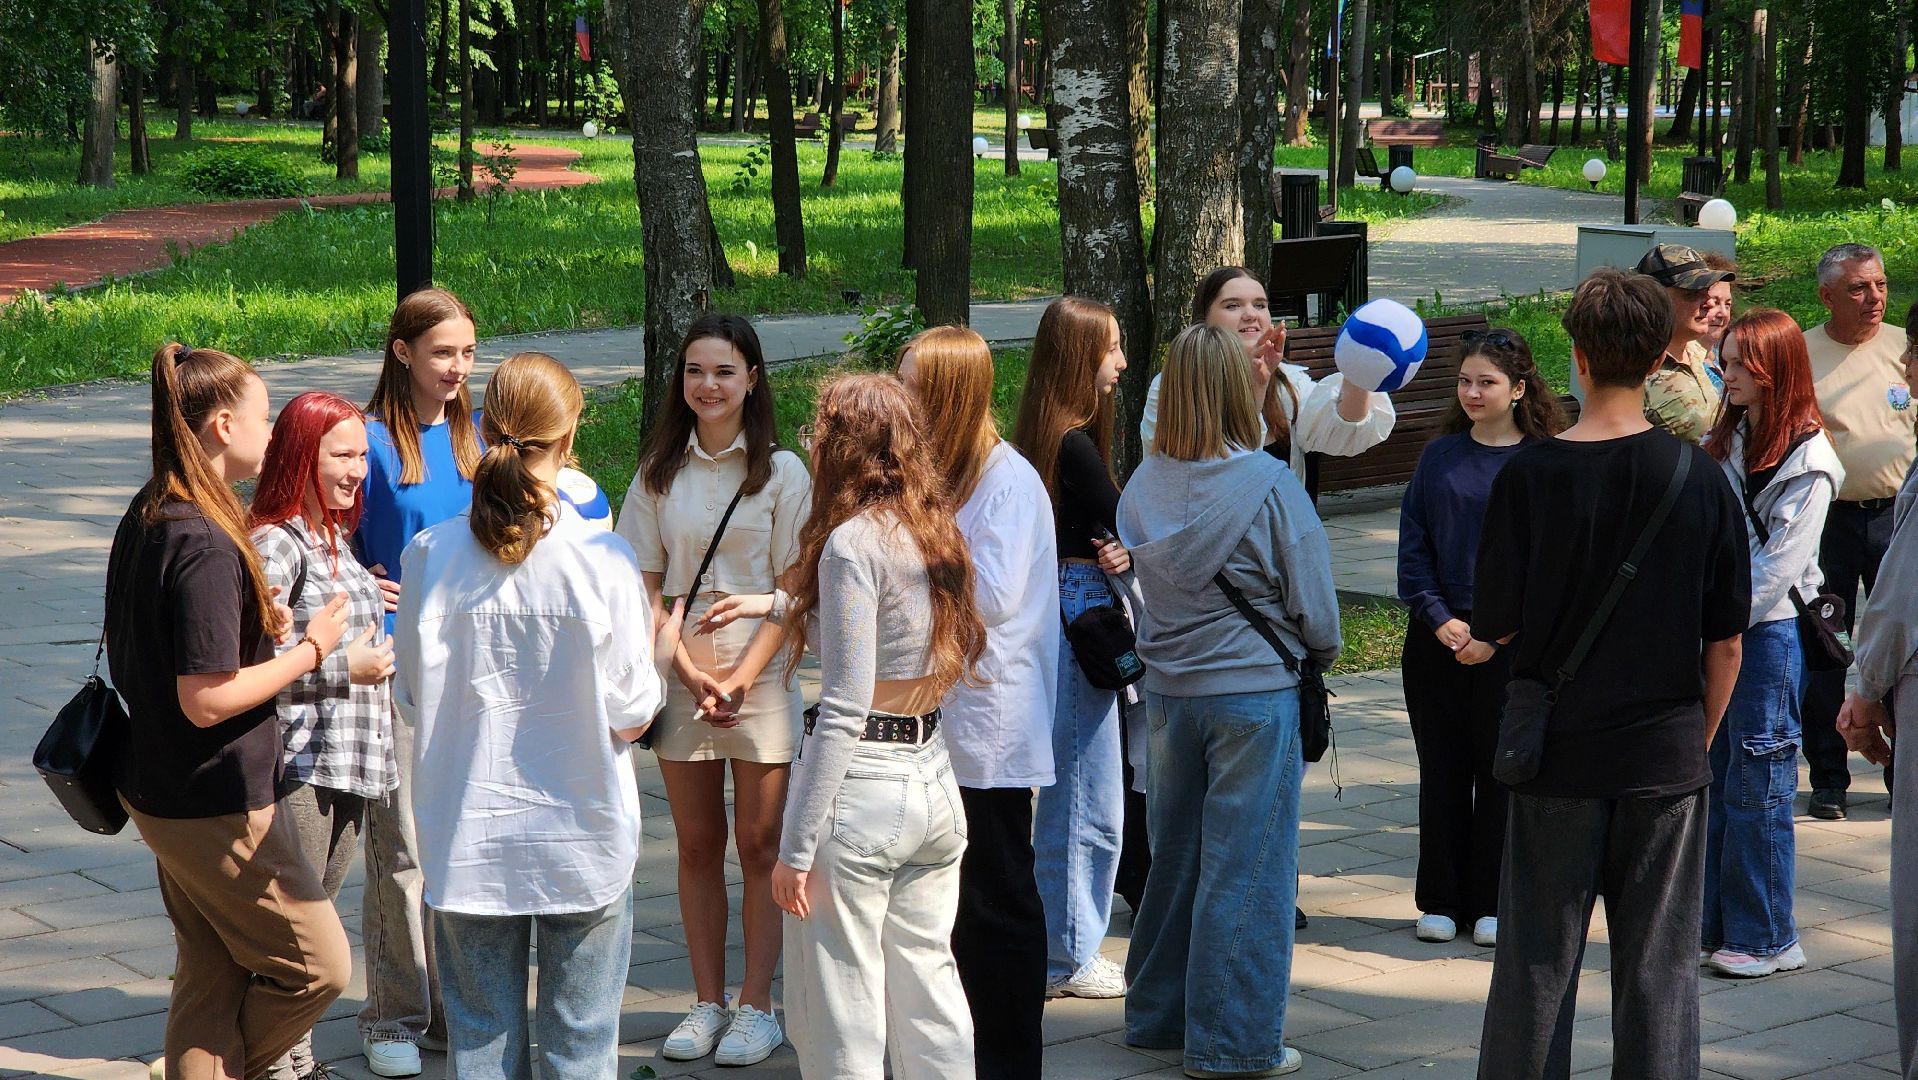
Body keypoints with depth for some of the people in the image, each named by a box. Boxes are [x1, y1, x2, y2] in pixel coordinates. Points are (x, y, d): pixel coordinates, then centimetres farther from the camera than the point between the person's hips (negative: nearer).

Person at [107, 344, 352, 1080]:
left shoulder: (146, 519, 6)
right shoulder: (206, 544, -24)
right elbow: (206, 699, -26)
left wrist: (252, 625, 10)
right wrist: (311, 649, -15)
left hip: (158, 790, 10)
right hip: (216, 803, -10)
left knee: (211, 972, 15)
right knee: (318, 964, 4)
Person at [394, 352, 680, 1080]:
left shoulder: (429, 555, -6)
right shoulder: (602, 559, -13)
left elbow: (413, 700, 0)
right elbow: (630, 715, -8)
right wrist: (662, 646, 11)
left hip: (469, 841, 2)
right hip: (582, 836, -2)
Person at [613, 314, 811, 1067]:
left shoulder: (782, 472, 0)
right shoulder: (659, 474, 7)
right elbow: (645, 587, 5)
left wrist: (741, 678, -12)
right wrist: (689, 670, -8)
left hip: (761, 675, -2)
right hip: (682, 675, 2)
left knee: (759, 844, 0)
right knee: (697, 846, 6)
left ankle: (757, 1007, 8)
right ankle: (708, 1004, 14)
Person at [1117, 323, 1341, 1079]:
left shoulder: (1145, 485, -2)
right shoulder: (1269, 484, -15)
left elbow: (1143, 581, 8)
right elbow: (1314, 603, -8)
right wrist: (1321, 656, 11)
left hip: (1168, 691, 5)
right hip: (1255, 692, -5)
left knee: (1174, 853, 18)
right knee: (1247, 866, 2)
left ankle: (1159, 1014, 29)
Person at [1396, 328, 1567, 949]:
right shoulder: (1440, 456, 6)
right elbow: (1413, 545, 4)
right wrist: (1439, 619, -9)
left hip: (1512, 642, -3)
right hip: (1437, 637, 3)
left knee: (1501, 770, 3)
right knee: (1442, 770, 8)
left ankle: (1493, 904, 14)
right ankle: (1442, 902, 17)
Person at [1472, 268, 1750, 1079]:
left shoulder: (1530, 476, -11)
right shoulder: (1697, 476, -6)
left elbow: (1494, 626, -4)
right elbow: (1726, 642, -1)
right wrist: (1699, 737, 13)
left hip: (1559, 753, -1)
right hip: (1667, 755, 1)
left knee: (1537, 963, 9)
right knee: (1658, 966, 8)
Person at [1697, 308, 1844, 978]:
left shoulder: (1808, 461, -11)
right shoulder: (1726, 440, 10)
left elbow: (1777, 564, -15)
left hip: (1769, 630, -7)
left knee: (1756, 788, -1)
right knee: (1711, 780, 11)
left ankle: (1767, 939, 7)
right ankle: (1712, 922, 20)